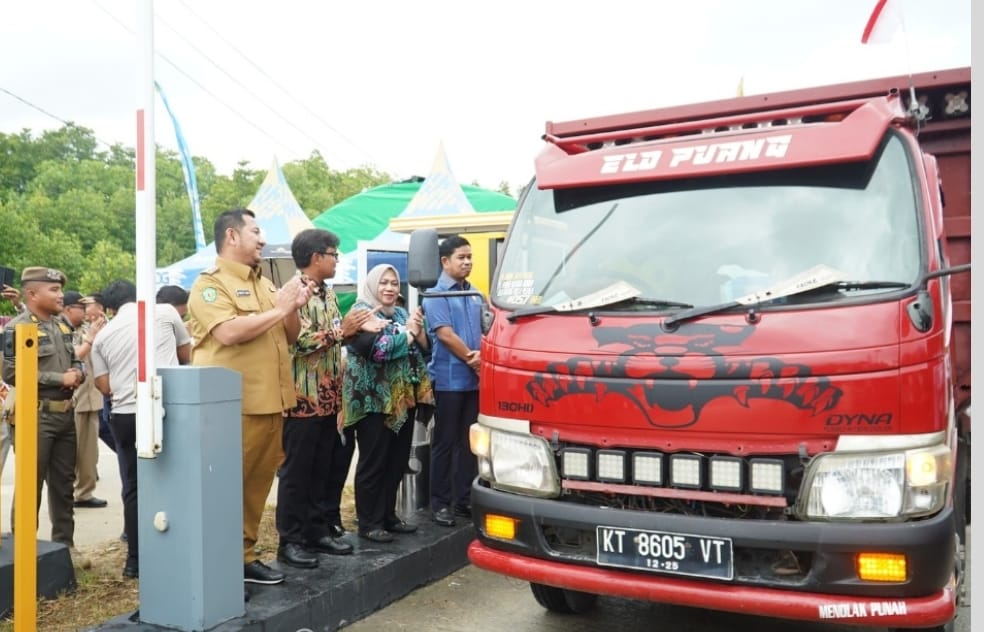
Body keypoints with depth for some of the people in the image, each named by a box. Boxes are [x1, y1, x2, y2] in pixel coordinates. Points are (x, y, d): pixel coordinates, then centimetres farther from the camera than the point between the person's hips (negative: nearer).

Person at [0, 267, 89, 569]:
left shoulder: (62, 325, 12)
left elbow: (75, 361, 21)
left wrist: (78, 373, -2)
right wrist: (60, 379, -18)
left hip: (65, 414, 7)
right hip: (35, 416, -7)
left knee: (64, 484, 13)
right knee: (31, 485, 1)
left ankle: (64, 543, 24)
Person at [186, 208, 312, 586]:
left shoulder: (265, 284, 17)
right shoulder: (209, 283, -6)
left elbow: (290, 336, 20)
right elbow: (229, 333, -23)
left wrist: (294, 307, -1)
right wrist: (279, 309, -13)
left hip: (270, 403, 7)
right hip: (233, 406, -7)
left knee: (258, 484, 11)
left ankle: (244, 557, 22)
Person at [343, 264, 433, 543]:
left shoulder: (402, 314, 17)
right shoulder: (362, 312, -5)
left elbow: (424, 348, 13)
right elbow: (376, 349, -21)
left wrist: (419, 330, -6)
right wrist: (407, 332, -9)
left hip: (403, 399, 7)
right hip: (374, 400, -7)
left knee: (397, 461, 11)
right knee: (373, 463, -2)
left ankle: (388, 515, 23)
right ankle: (369, 523, 7)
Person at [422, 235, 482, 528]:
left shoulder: (475, 295, 14)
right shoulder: (436, 295, -7)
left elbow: (485, 330, 12)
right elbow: (446, 335, -14)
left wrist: (482, 354, -8)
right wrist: (473, 360, -9)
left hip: (474, 380, 6)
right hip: (449, 379, -6)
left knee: (469, 441, 11)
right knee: (445, 443, 0)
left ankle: (464, 499, 20)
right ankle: (440, 503, 9)